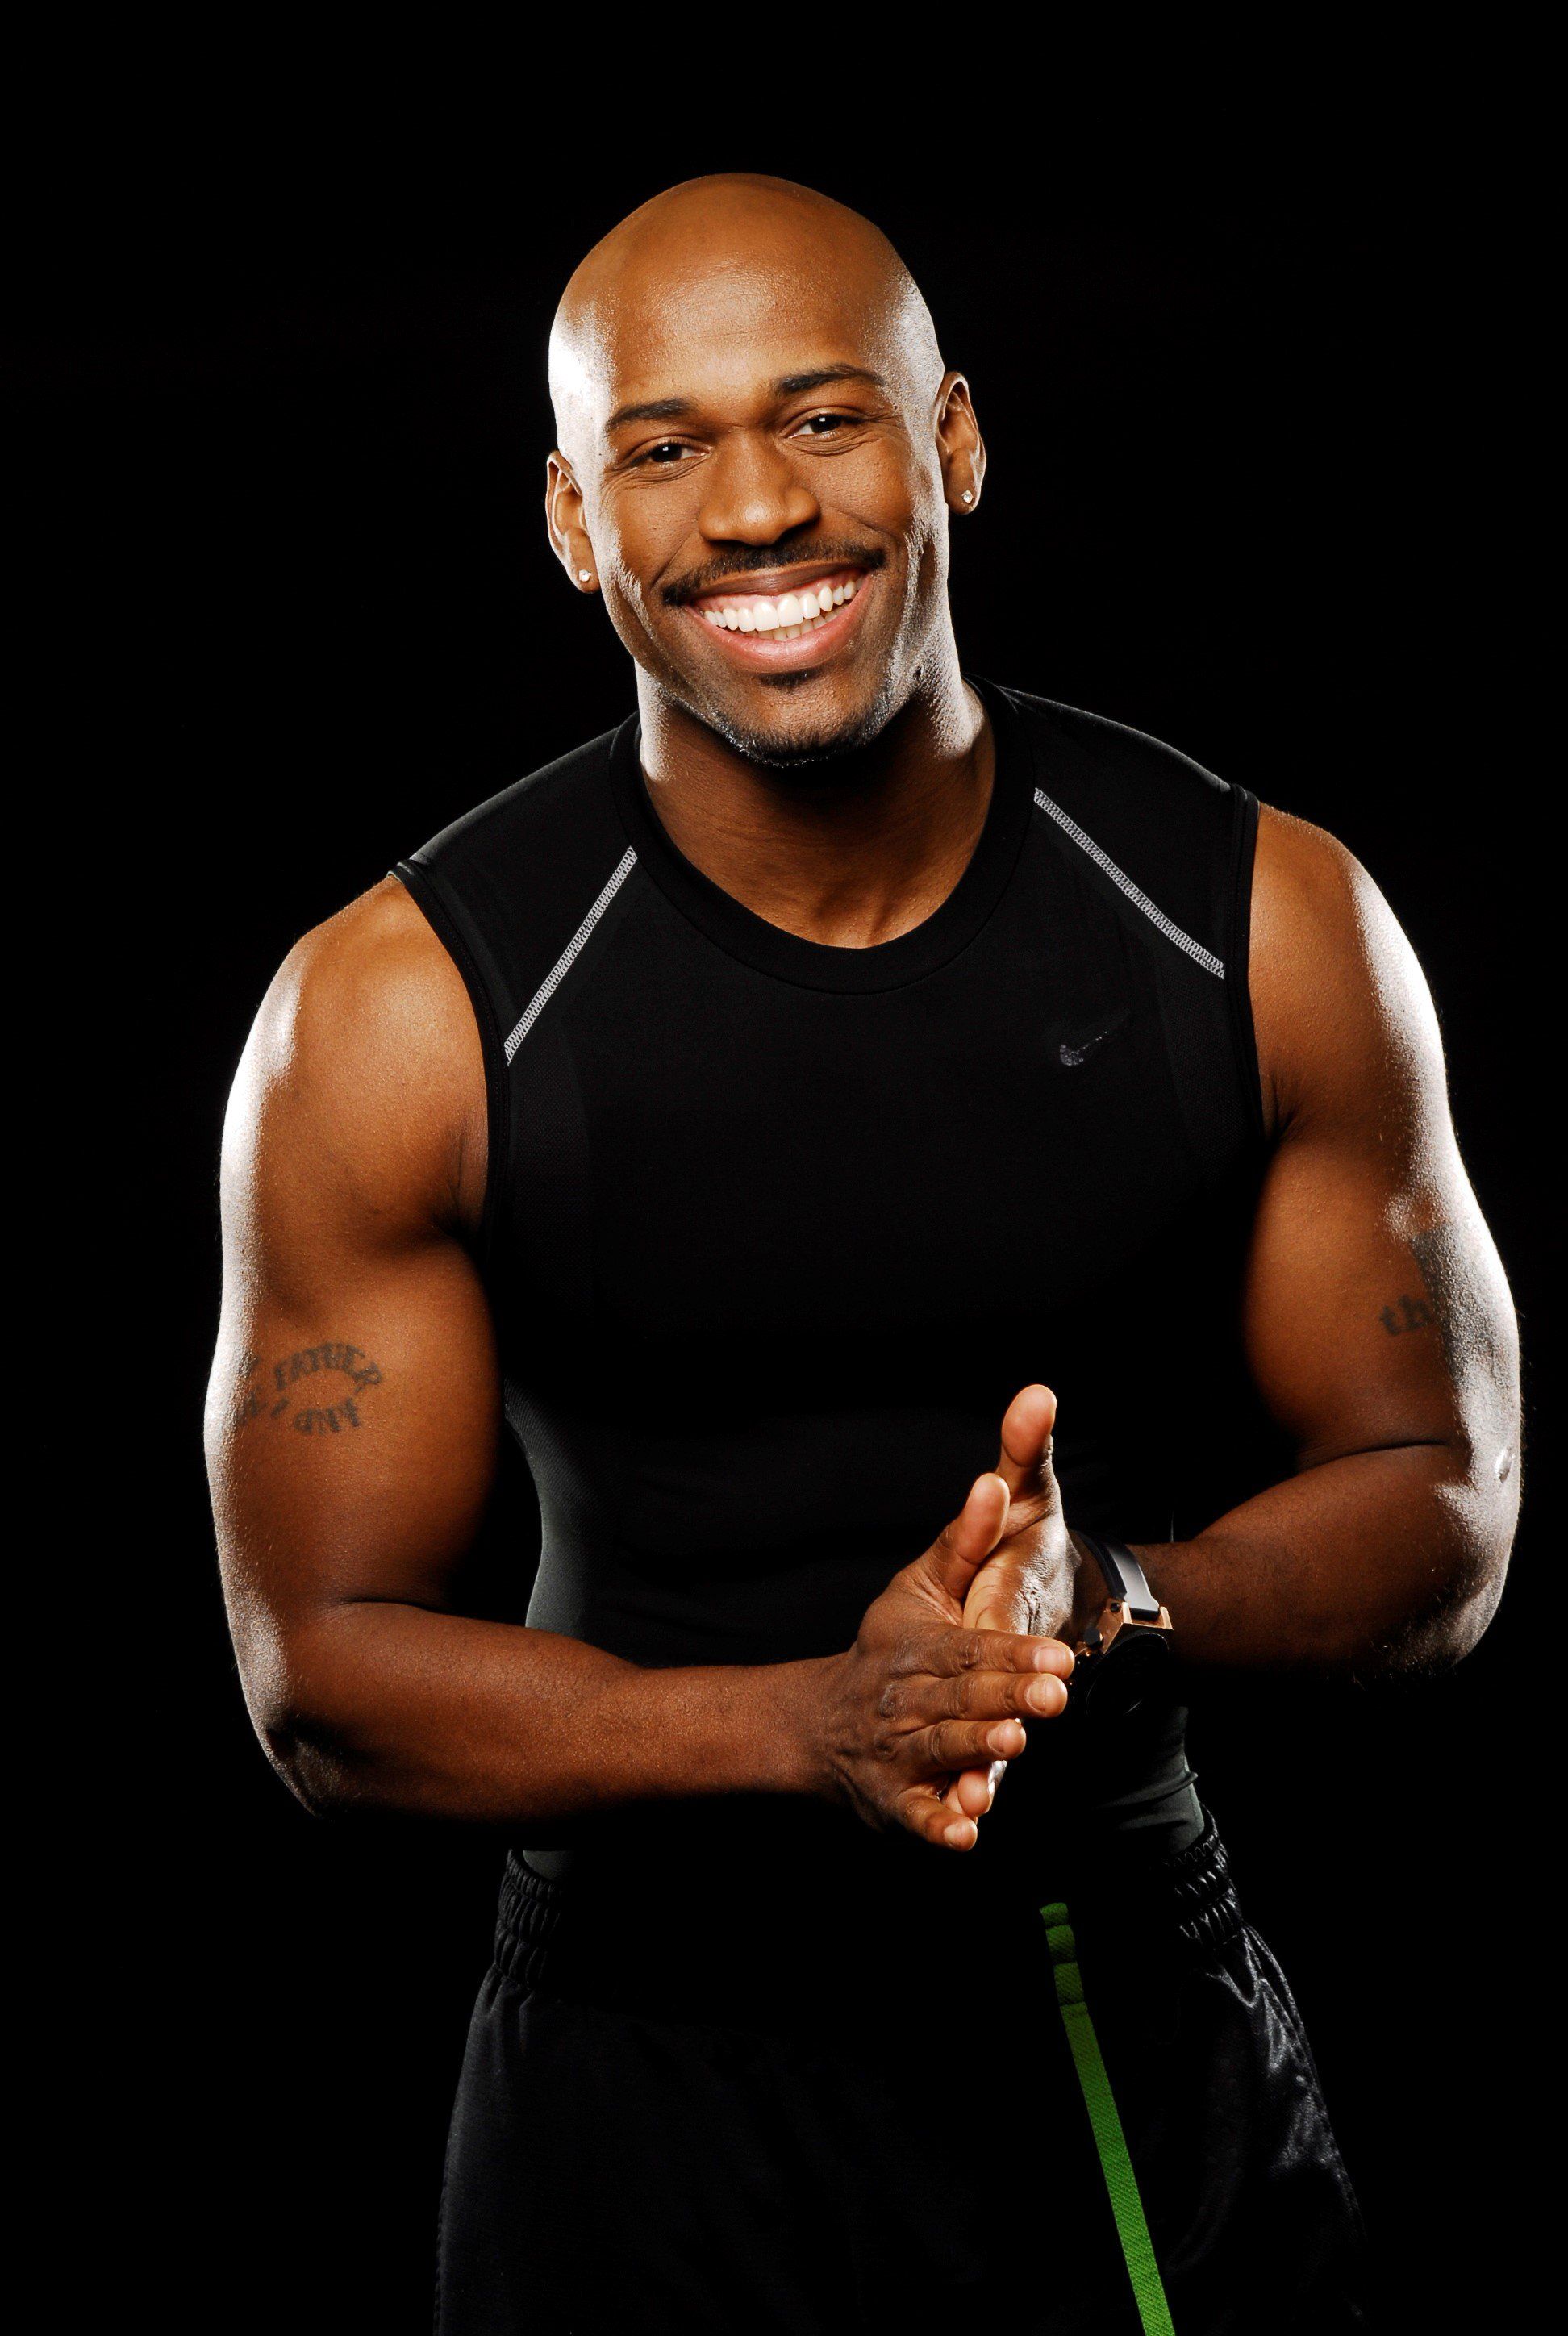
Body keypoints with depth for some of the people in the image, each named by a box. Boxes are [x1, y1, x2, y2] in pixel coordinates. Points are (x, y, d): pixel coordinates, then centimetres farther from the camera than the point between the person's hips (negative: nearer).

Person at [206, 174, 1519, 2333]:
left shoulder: (1265, 924, -7)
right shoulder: (401, 1011, -11)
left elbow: (1440, 1515, 0)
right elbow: (322, 1667, -9)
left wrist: (1110, 1604, -21)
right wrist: (813, 1718, -24)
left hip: (1153, 2058, 2)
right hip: (652, 2098, -1)